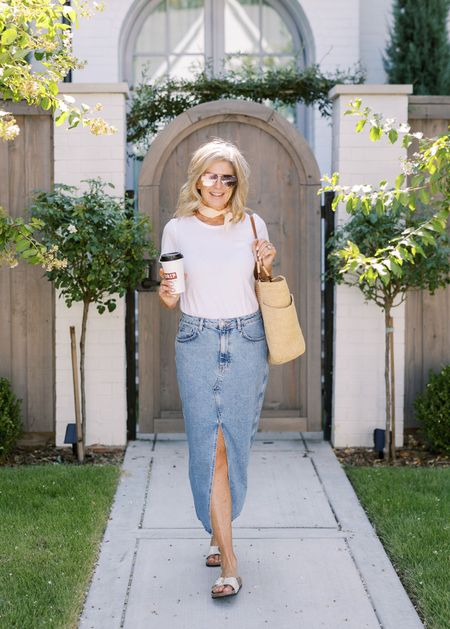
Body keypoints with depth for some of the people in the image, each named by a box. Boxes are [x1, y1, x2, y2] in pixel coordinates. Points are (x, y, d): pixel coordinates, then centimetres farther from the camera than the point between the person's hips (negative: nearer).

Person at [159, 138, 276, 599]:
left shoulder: (252, 226, 4)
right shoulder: (177, 229, 2)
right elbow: (171, 297, 8)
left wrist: (268, 263, -5)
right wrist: (167, 295, -14)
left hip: (247, 342, 1)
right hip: (197, 343, -1)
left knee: (234, 443, 7)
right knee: (210, 447, -7)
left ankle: (218, 527, 30)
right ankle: (228, 560, -3)